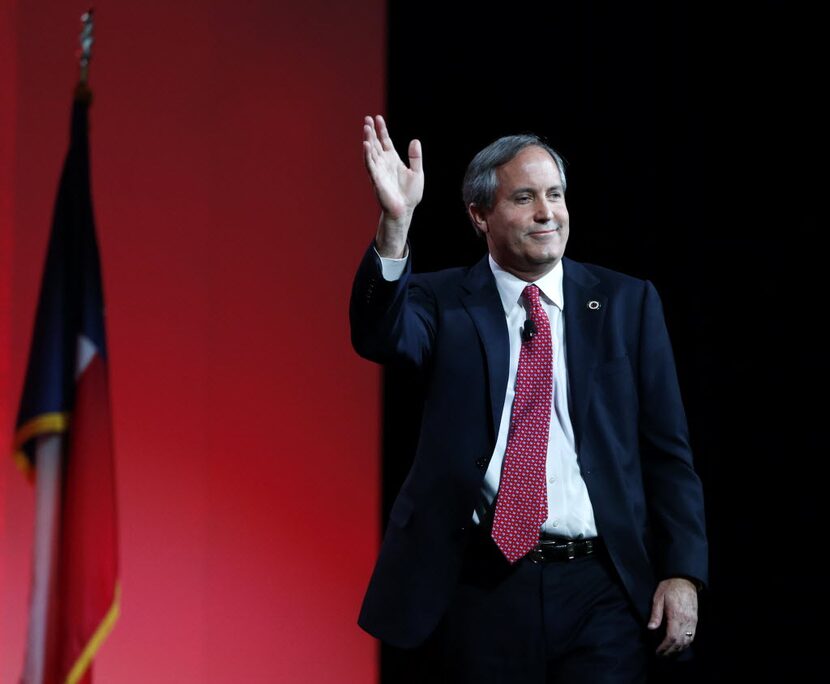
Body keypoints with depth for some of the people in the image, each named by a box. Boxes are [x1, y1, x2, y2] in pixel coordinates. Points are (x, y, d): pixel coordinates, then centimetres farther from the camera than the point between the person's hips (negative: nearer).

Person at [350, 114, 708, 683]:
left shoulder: (627, 303, 6)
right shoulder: (444, 302, 3)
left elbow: (667, 450, 6)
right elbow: (380, 336, -19)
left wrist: (683, 572, -3)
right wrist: (395, 222, -33)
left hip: (602, 591, 0)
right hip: (484, 587, 0)